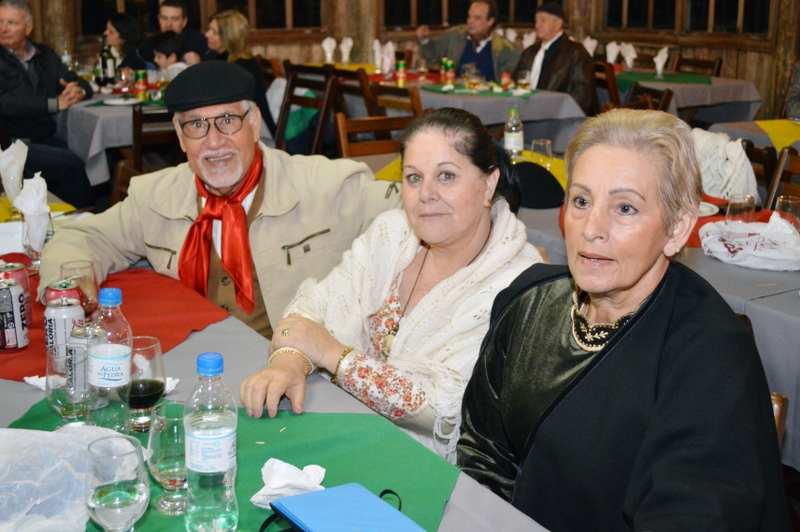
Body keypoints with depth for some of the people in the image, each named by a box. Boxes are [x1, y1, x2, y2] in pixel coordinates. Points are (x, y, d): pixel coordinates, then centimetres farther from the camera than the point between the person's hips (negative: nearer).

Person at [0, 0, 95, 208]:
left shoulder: (44, 56, 14)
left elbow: (80, 84, 15)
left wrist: (78, 91, -10)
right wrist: (54, 104, -22)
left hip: (45, 139, 6)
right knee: (70, 163, -25)